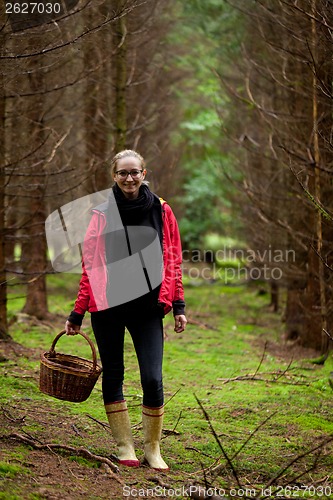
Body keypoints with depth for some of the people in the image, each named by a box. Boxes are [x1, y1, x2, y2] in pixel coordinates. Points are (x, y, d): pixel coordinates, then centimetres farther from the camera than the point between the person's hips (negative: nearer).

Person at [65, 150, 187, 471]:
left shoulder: (161, 211, 4)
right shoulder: (103, 214, 2)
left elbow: (172, 260, 7)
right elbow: (91, 265, 4)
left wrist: (178, 306, 2)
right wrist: (77, 313, 3)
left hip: (148, 306, 0)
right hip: (107, 305, 0)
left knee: (152, 379, -8)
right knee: (113, 375, 7)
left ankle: (153, 449, 7)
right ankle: (124, 446, 18)